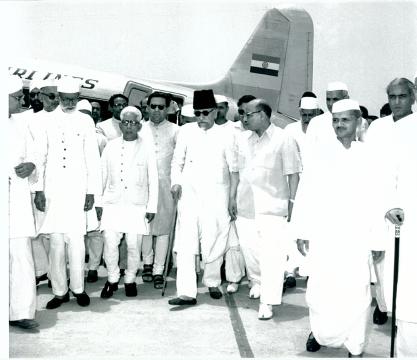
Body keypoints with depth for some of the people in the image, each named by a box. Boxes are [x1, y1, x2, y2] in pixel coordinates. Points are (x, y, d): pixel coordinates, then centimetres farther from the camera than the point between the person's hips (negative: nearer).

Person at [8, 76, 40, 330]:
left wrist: (31, 166, -5)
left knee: (22, 256, -1)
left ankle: (21, 311, 5)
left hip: (18, 202, 4)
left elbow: (33, 156, 17)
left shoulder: (20, 127, 13)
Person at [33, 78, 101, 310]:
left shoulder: (85, 122, 4)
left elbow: (93, 159, 4)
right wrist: (38, 190, 1)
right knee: (55, 241, 2)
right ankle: (59, 291, 12)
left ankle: (78, 288, 12)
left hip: (77, 190, -1)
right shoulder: (47, 121, 5)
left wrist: (91, 192, 0)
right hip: (52, 190, 1)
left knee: (76, 240, -2)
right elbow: (40, 156, 6)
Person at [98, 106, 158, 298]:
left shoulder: (147, 149, 2)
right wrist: (98, 202, 10)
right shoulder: (110, 147, 7)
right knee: (110, 243, -7)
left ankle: (130, 279, 21)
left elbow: (153, 180, 3)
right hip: (113, 203, 1)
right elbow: (102, 176, 12)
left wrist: (152, 207, 0)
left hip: (136, 205, -1)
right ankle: (112, 279, 13)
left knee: (134, 246, 1)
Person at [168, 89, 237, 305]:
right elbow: (177, 161, 12)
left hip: (216, 195, 0)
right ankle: (187, 292, -6)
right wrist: (175, 182, -4)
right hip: (189, 193, 0)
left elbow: (234, 168, 7)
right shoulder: (186, 131, 8)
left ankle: (212, 282, 27)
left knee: (214, 242, 4)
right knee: (185, 243, -7)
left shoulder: (225, 136, 5)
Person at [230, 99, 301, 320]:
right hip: (245, 205, 5)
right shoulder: (243, 139, 10)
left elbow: (293, 174, -2)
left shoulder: (284, 140, -4)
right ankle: (257, 281, 37)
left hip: (272, 206, -5)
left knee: (271, 254, -7)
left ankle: (267, 302, -2)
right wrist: (233, 197, 11)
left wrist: (291, 202, -6)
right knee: (248, 248, 11)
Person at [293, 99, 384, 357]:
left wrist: (378, 241, -2)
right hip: (323, 238, 1)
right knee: (321, 293, 4)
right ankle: (321, 332, 31)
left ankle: (356, 348, 19)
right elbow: (305, 194, 1)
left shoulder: (368, 156, -1)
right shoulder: (321, 155, 1)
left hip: (356, 239, 0)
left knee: (357, 295, 2)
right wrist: (302, 232, 0)